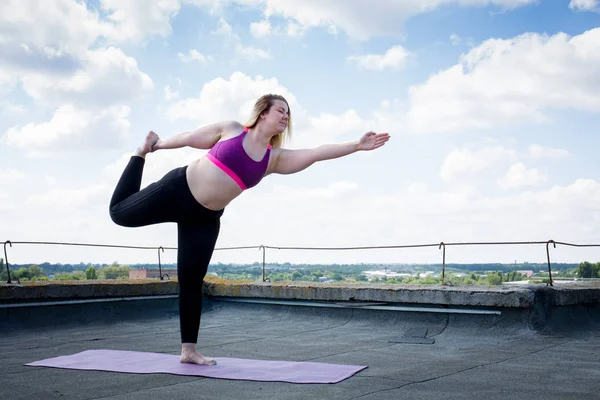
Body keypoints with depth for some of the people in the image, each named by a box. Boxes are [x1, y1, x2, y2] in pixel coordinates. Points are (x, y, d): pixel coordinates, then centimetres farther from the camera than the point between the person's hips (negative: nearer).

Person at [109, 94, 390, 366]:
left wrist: (357, 145, -20)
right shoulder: (231, 129, -7)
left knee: (192, 281, 2)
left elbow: (317, 153, -11)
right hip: (177, 190, -2)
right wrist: (160, 145, 16)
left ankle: (188, 350, 10)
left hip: (205, 218, 2)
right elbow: (191, 138, 5)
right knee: (120, 212, 14)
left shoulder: (275, 158, -1)